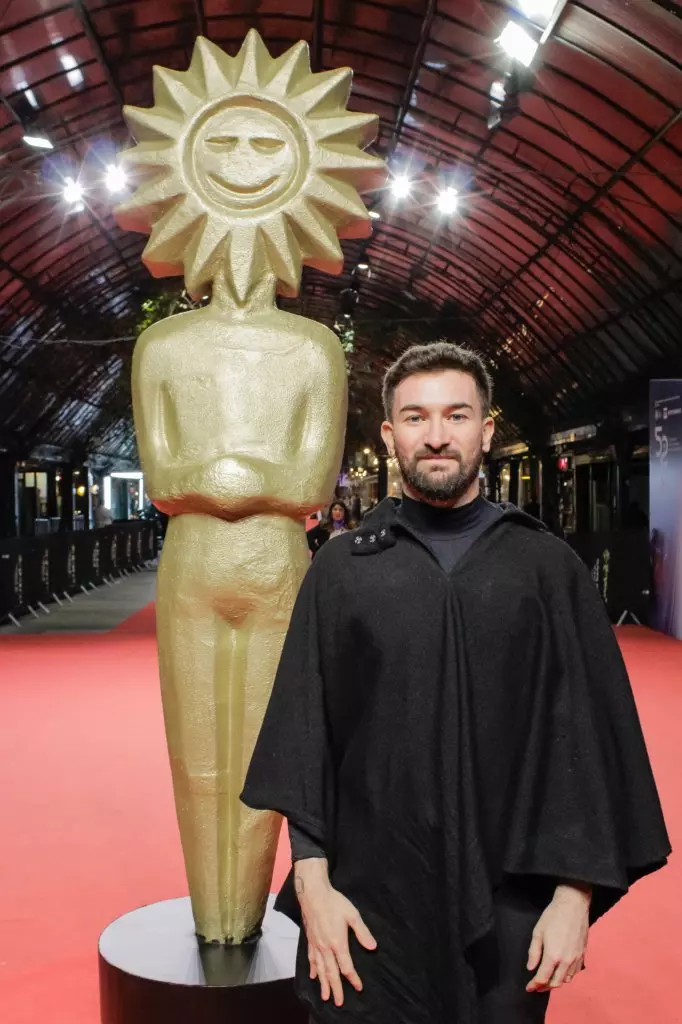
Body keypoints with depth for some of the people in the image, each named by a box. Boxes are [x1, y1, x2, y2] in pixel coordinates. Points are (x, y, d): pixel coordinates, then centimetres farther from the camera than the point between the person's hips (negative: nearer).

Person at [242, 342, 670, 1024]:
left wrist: (576, 895, -4)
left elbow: (592, 733, -1)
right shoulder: (342, 568, 0)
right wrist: (312, 882, -5)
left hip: (507, 901, 0)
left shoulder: (548, 568, -1)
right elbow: (303, 728, -1)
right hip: (368, 894, 0)